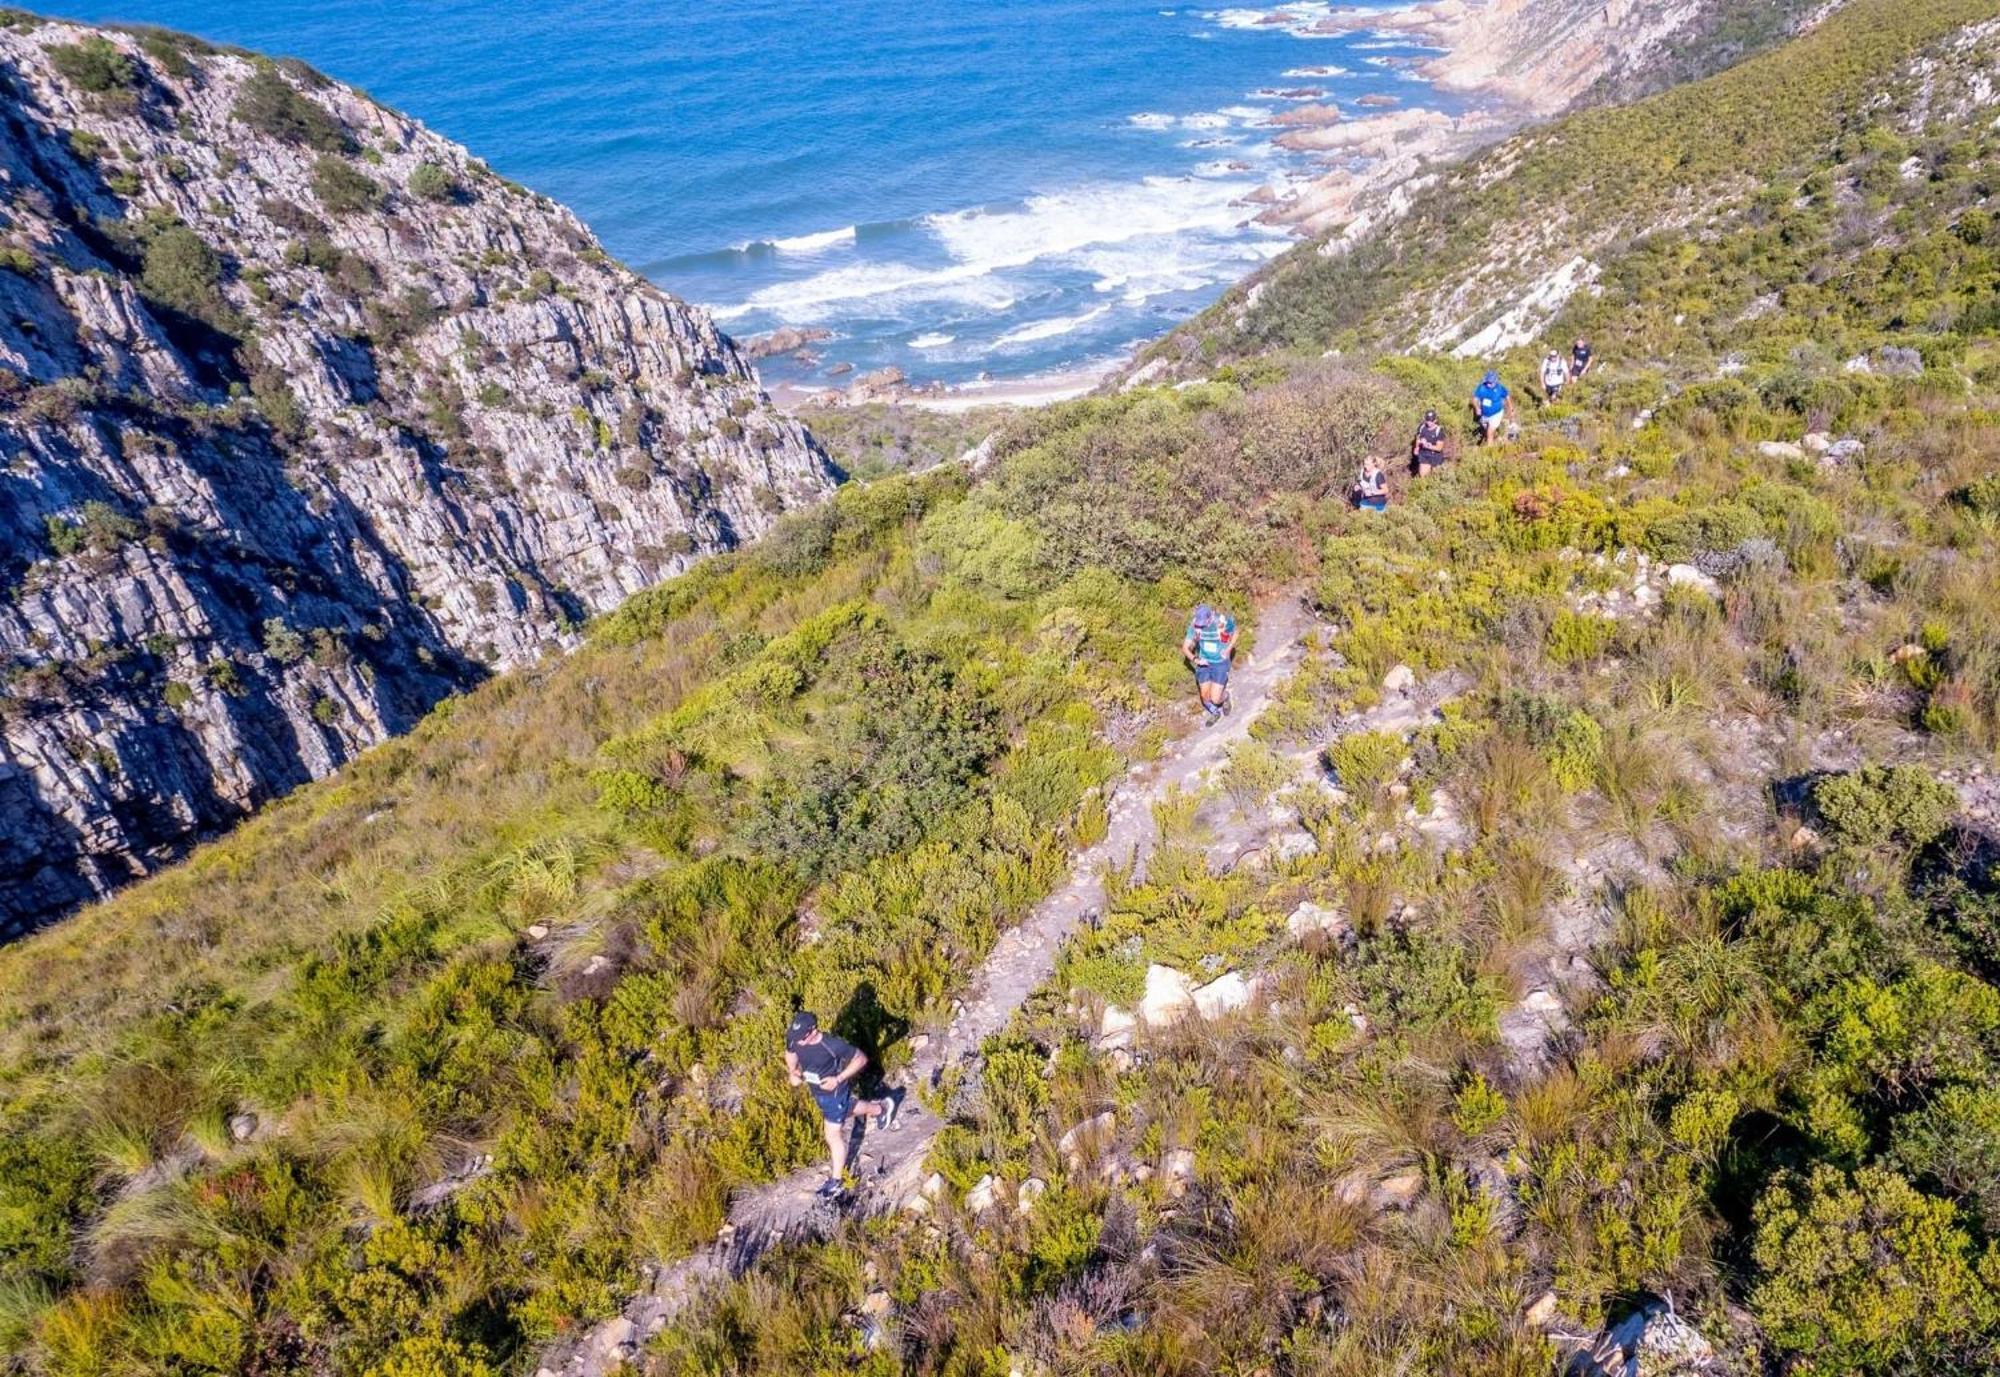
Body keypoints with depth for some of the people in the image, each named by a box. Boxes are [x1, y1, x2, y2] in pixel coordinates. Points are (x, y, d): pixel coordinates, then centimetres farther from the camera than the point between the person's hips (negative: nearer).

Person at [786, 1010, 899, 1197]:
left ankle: (837, 1180, 28)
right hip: (817, 1092, 6)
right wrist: (792, 1073, -14)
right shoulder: (794, 1039, -22)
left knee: (833, 1136, 6)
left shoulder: (833, 1045, -37)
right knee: (848, 1109, 31)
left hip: (834, 1092, -6)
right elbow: (790, 1053, 4)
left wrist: (838, 1079, -28)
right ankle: (882, 1108, 56)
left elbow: (861, 1059, -24)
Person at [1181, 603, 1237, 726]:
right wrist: (1195, 659, -27)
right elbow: (1185, 648, -11)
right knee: (1205, 695, 8)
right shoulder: (1195, 624, -18)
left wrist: (1228, 650, -13)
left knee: (1215, 699, -9)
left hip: (1220, 663, -3)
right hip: (1204, 662, 3)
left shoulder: (1224, 621, -24)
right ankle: (1214, 713, 40)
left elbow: (1235, 633, 0)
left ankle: (1224, 696, 28)